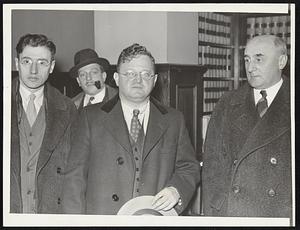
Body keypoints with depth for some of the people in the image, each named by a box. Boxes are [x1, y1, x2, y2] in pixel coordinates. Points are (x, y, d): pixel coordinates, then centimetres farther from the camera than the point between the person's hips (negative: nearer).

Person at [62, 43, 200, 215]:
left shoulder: (174, 120, 10)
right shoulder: (92, 117, 5)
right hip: (102, 219, -3)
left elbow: (190, 167, 12)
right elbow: (76, 175, 2)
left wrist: (176, 190, -8)